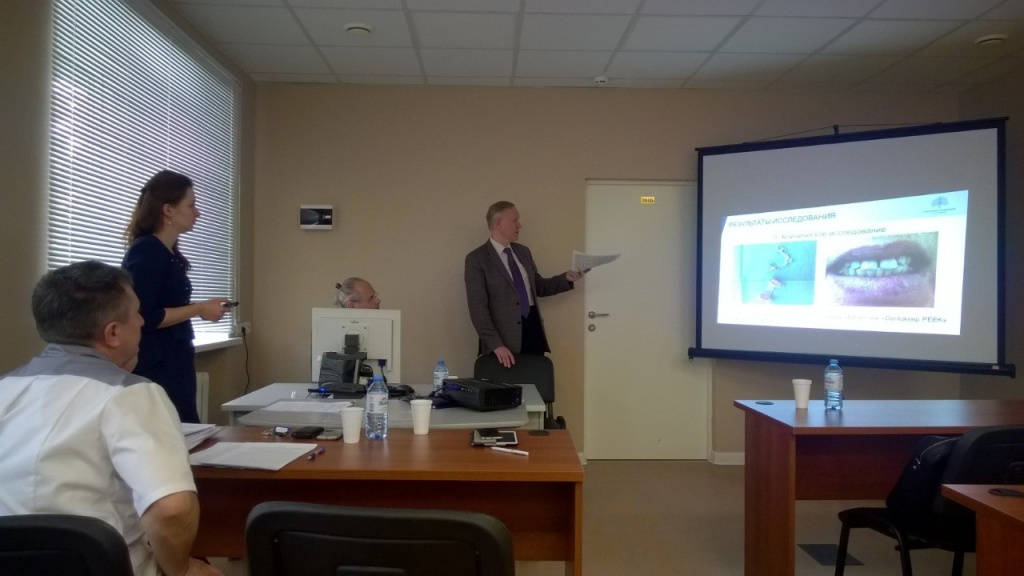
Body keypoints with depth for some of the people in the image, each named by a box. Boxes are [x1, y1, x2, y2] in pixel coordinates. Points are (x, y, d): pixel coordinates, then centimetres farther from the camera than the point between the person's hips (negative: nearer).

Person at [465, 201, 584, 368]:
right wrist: (496, 344, -20)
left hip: (533, 330, 6)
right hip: (507, 337, -6)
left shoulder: (523, 251, 12)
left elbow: (538, 286, 20)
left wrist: (566, 278, 3)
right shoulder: (476, 259, -8)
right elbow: (478, 307, -13)